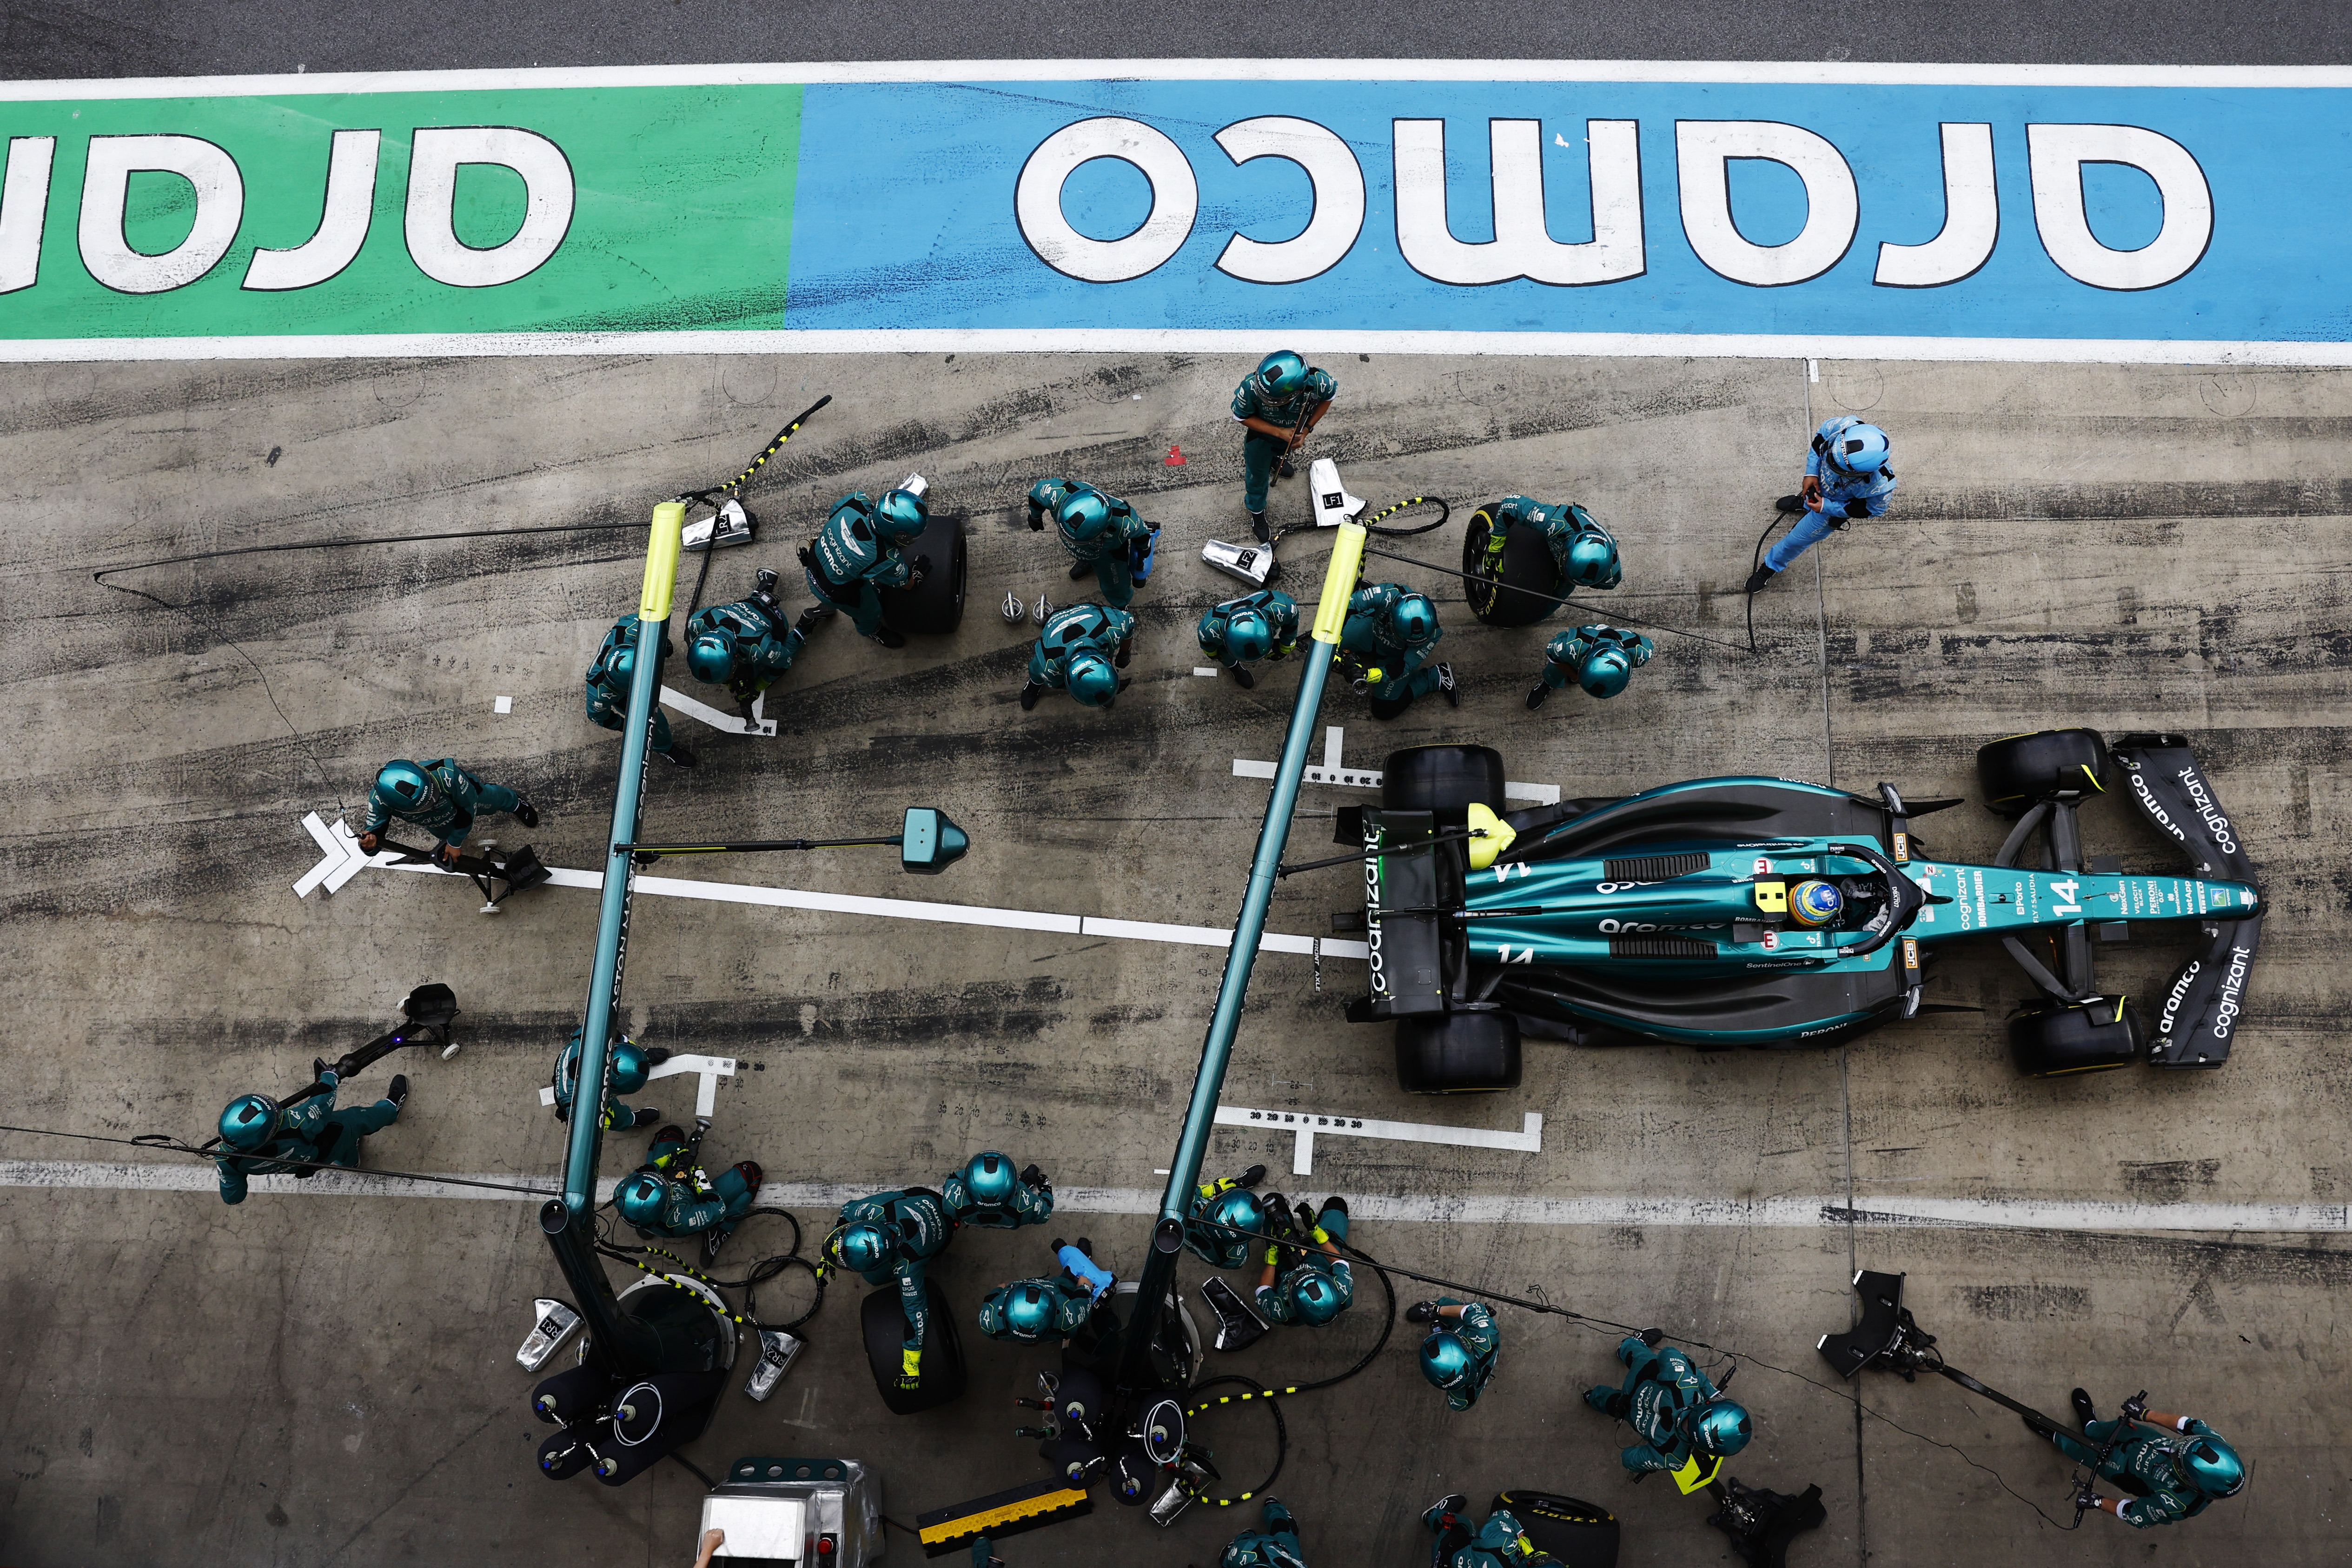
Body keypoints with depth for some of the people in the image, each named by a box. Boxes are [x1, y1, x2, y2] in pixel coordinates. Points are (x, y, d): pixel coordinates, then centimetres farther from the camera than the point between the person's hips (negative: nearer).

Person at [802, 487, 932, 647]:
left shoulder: (857, 500, -29)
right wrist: (918, 572, 5)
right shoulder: (886, 560, -40)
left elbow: (834, 511, -3)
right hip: (831, 591, -5)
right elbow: (907, 583, -16)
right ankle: (873, 631, 61)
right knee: (870, 612, 28)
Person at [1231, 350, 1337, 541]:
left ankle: (1278, 458, 73)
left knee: (1285, 450, 36)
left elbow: (1329, 395, -17)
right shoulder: (1251, 387, -47)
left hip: (1294, 431, 2)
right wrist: (1279, 432, -34)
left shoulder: (1317, 383, -44)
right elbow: (1242, 416, -25)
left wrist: (1306, 429, -24)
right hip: (1262, 433, -2)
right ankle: (1256, 512, 50)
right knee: (1257, 475, 21)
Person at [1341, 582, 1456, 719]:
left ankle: (1435, 677, 11)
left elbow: (1405, 668, -32)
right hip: (1372, 630, 2)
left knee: (1385, 710, -4)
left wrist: (1376, 675, -48)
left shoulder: (1431, 632, -36)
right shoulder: (1388, 596, -42)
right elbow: (1349, 604, -36)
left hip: (1396, 655, -2)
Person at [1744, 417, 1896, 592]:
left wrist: (1826, 507, -24)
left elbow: (1873, 509, -22)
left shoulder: (1879, 486, -46)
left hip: (1834, 506, -3)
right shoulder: (1843, 426, -40)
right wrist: (1812, 473, -20)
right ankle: (1803, 502, 75)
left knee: (1798, 539, 16)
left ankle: (1771, 567, 46)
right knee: (1809, 501, 37)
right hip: (1819, 482, 3)